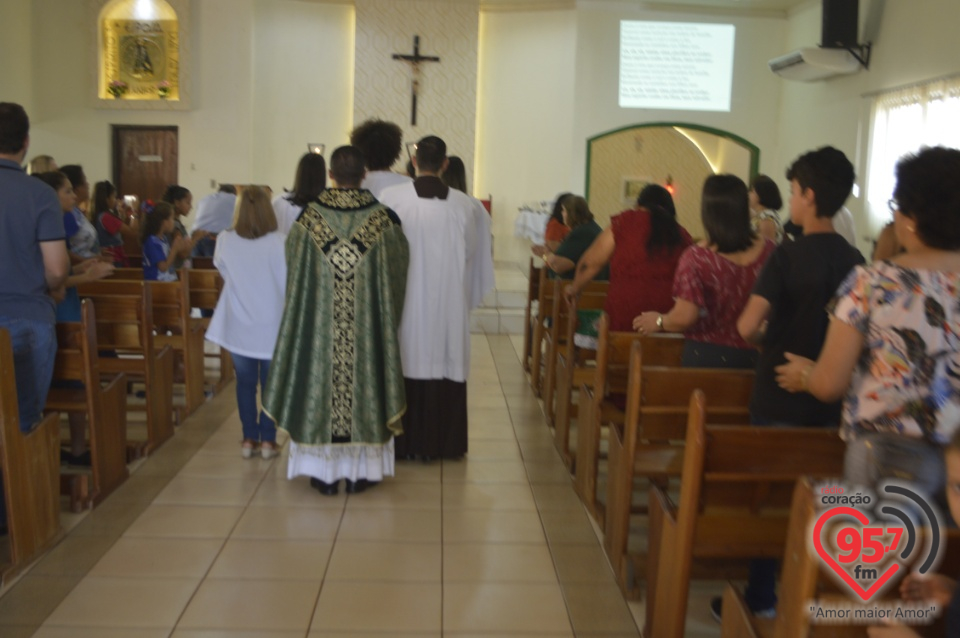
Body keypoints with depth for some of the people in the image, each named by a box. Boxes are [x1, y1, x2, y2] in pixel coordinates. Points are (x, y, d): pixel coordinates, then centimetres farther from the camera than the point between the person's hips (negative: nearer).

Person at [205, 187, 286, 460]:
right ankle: (267, 440, 17)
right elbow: (289, 283, -10)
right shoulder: (280, 243, -18)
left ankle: (249, 439, 21)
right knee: (270, 383, 12)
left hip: (238, 327, 2)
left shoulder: (225, 241, -9)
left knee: (245, 382, 16)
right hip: (272, 327, -2)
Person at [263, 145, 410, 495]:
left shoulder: (309, 215, -4)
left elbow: (295, 270, 6)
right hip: (367, 324, 0)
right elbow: (398, 267, 5)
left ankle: (325, 471, 15)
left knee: (322, 377, 9)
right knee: (363, 378, 9)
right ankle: (361, 471, 16)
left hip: (319, 320, 0)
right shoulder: (382, 217, -5)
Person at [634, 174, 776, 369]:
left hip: (708, 356, -3)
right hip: (756, 356, 3)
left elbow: (685, 317, -19)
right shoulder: (769, 251, -7)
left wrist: (659, 322, 0)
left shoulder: (697, 257, -17)